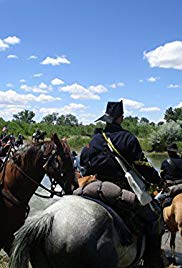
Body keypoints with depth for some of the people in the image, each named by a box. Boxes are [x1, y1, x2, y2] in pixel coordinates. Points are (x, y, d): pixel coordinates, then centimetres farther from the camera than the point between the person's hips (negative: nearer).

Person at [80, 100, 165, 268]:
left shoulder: (95, 139, 5)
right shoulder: (128, 138, -10)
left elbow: (89, 166, 11)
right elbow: (142, 166, -9)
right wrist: (158, 180, 5)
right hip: (125, 189, -5)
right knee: (154, 219, 3)